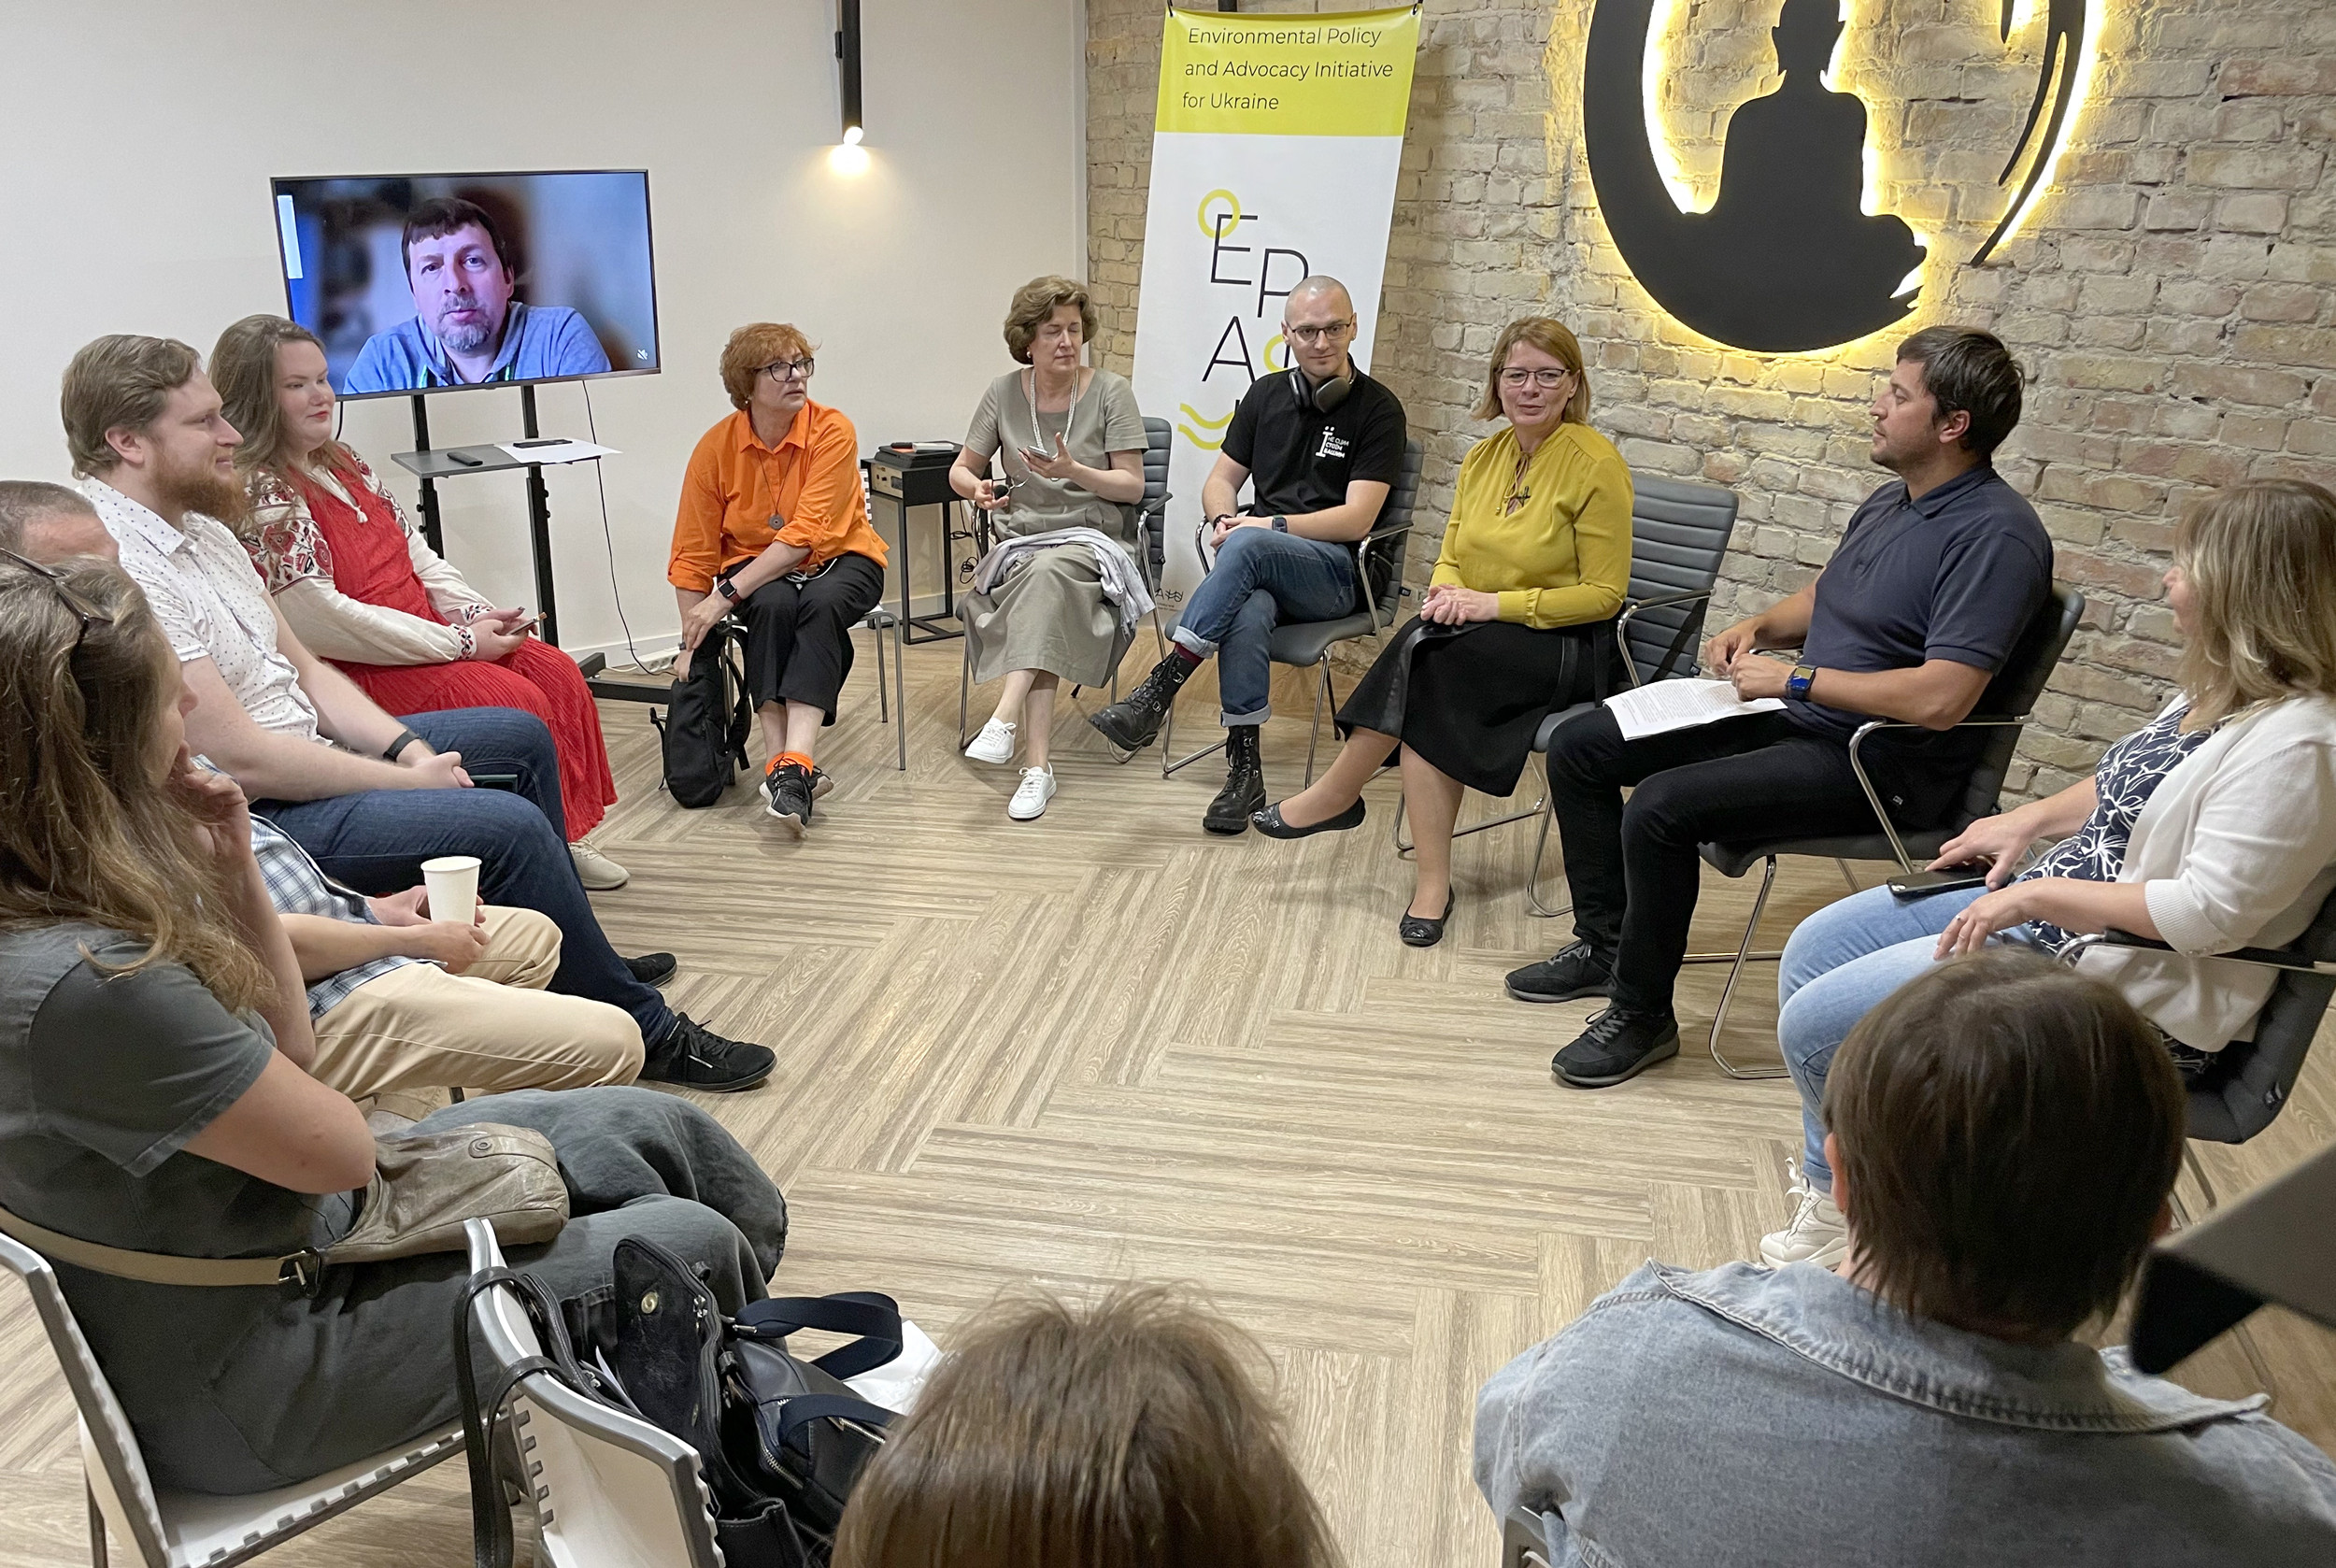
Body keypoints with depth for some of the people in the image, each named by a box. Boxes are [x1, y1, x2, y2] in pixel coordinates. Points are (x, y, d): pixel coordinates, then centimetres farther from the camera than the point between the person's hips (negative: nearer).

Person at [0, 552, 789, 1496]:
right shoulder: (83, 984, -34)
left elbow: (287, 1055, 4)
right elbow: (336, 1150, -24)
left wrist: (232, 876, -9)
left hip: (298, 1224, 9)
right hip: (250, 1388, -9)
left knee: (657, 1129, 10)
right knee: (689, 1245, -2)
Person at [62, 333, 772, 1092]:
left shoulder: (199, 530, 8)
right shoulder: (116, 569, -24)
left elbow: (302, 668, 11)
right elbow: (240, 759, -26)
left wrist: (402, 744, -5)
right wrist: (411, 779, -17)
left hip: (307, 749, 11)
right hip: (257, 819, -11)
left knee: (523, 736, 18)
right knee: (509, 825, -23)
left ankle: (577, 961, 30)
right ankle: (643, 1031, -6)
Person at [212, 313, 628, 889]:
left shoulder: (339, 463, 13)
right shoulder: (260, 493, -17)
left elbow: (415, 552, 17)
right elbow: (321, 622, -22)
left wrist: (478, 613, -1)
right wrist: (459, 642, -18)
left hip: (431, 633, 9)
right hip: (359, 671, -9)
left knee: (559, 675, -3)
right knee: (519, 705, -21)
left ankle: (562, 837, 6)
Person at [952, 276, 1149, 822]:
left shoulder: (1110, 392, 1)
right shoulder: (1004, 393, 8)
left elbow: (1132, 487, -1)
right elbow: (961, 470, 18)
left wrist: (1074, 471, -18)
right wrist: (977, 489, -7)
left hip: (1092, 539, -2)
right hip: (1020, 540, 2)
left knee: (1050, 572, -38)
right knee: (1047, 602, -33)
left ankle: (1005, 719, -48)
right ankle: (1037, 764, -37)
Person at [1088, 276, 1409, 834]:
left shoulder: (1378, 409, 0)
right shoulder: (1266, 395, 15)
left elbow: (1356, 518, -9)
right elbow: (1220, 481, 18)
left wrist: (1269, 526, -16)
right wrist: (1224, 520, -6)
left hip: (1337, 573, -3)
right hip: (1259, 568, 3)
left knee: (1248, 546, -37)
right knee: (1247, 614, -36)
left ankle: (1159, 690, -36)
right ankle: (1243, 768, -32)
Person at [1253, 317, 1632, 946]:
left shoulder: (1597, 464, -10)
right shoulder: (1483, 457, 9)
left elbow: (1603, 593, -11)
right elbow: (1451, 554, 16)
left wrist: (1497, 603, -19)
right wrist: (1446, 591, -10)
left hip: (1563, 642, -5)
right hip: (1471, 631, 5)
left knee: (1425, 656, -29)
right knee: (1430, 700, -29)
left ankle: (1337, 795, -12)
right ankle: (1432, 881, -26)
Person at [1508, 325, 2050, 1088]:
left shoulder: (1995, 534, -19)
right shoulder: (1891, 500, 11)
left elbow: (1939, 699, -28)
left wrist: (1792, 678, -20)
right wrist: (1757, 626, 5)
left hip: (1884, 763, -10)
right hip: (1798, 716, 10)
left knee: (1660, 806, -30)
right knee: (1579, 745, 6)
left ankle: (1642, 1013, -11)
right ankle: (1603, 941, 17)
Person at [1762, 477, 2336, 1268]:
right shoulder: (2220, 690, 6)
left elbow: (2208, 911, -28)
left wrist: (2037, 893, -22)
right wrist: (2030, 819, 11)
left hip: (2139, 989, -11)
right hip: (2048, 905, 11)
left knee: (1816, 1023, -13)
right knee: (1813, 951, 9)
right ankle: (1828, 1198, 17)